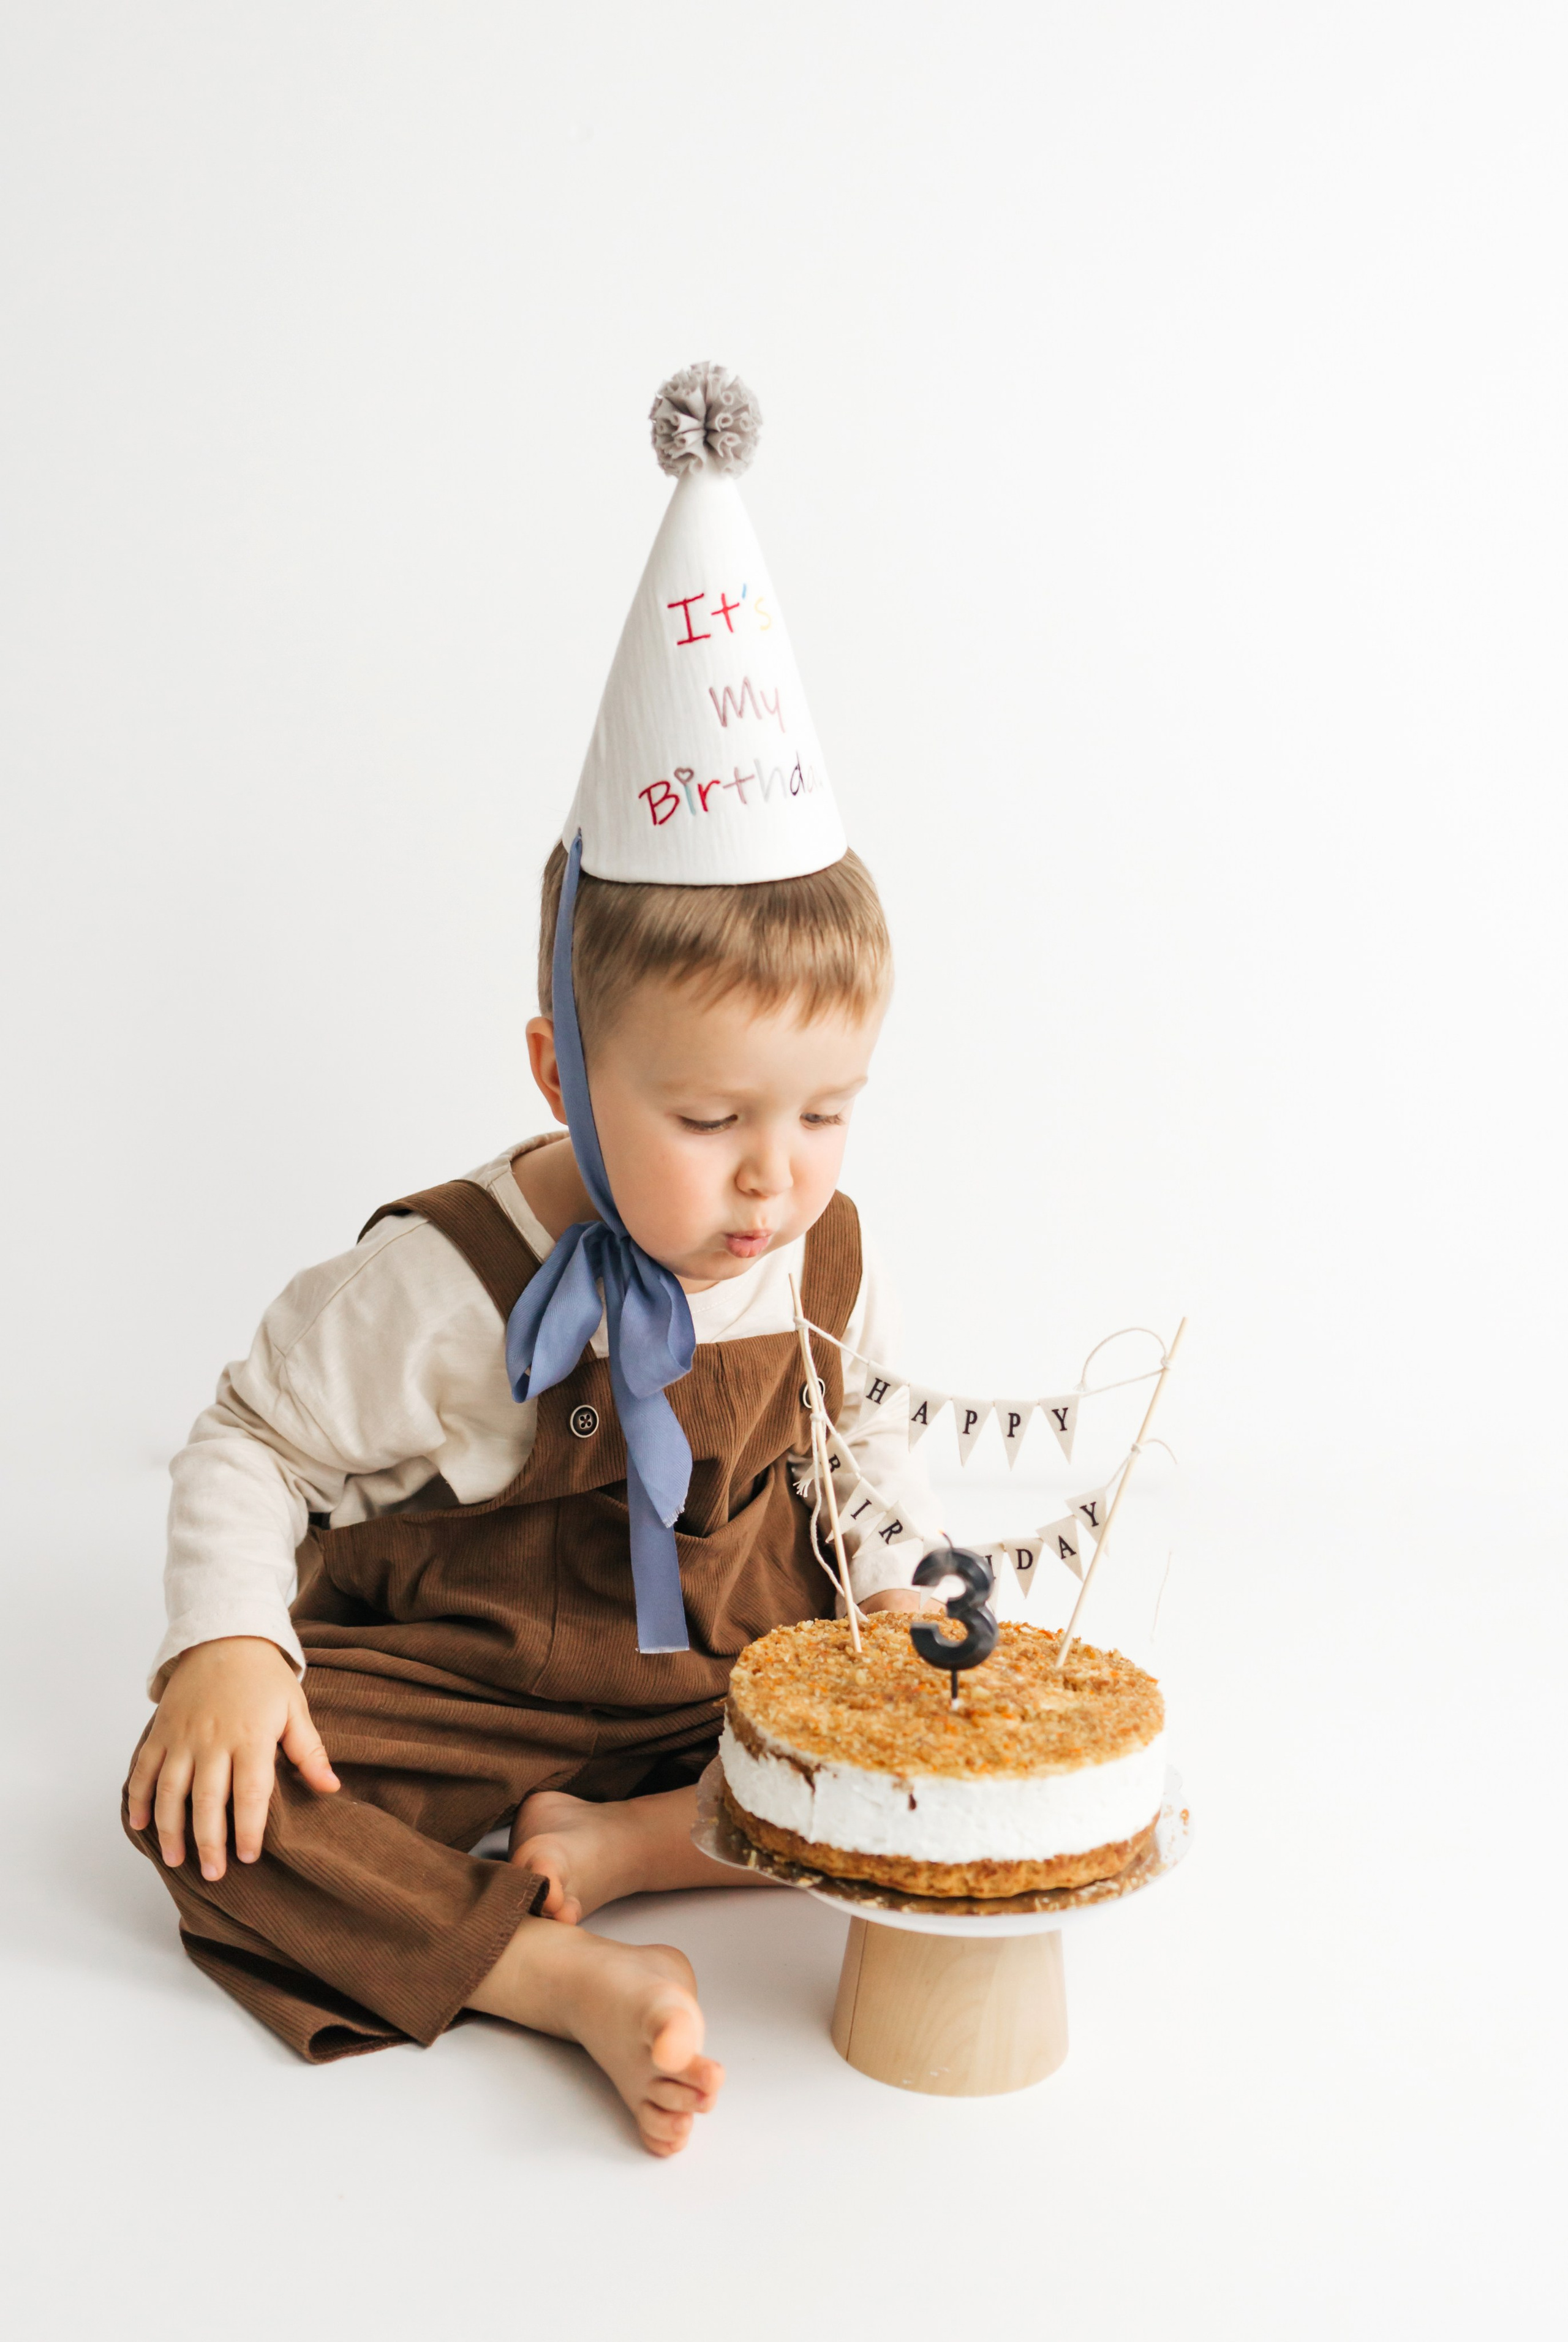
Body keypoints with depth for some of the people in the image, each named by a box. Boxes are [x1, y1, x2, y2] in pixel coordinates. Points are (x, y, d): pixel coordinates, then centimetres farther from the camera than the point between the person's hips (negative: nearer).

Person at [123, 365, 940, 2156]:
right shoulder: (447, 1287, -22)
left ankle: (622, 1847, -19)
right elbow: (251, 1447, -10)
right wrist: (226, 1649, -23)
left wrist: (896, 1594, -5)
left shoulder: (826, 1258, -9)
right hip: (462, 1695, -3)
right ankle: (580, 1979, -31)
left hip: (739, 1681, 4)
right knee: (204, 1801, -25)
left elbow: (863, 1438, 11)